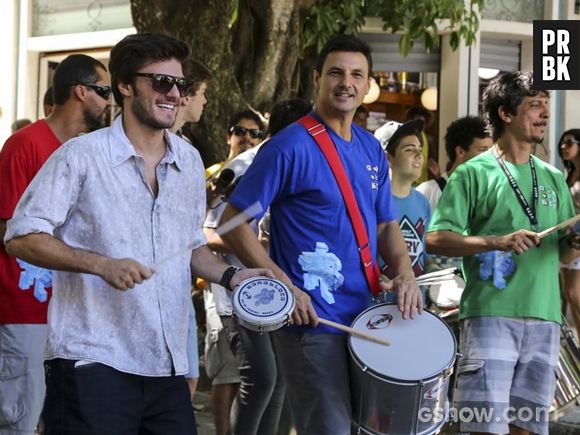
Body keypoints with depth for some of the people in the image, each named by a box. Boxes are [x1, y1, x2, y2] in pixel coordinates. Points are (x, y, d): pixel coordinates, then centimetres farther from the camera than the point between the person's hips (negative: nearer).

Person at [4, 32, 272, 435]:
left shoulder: (189, 160, 14)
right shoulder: (81, 156, -5)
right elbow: (22, 238, -8)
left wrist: (229, 276, 6)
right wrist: (102, 265, -19)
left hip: (167, 368, 6)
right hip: (93, 362, -6)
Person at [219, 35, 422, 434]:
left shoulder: (372, 150, 10)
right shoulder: (290, 147, -12)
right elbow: (234, 222, -12)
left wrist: (404, 271, -4)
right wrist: (284, 287, -19)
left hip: (365, 318, 8)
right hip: (310, 322, -7)